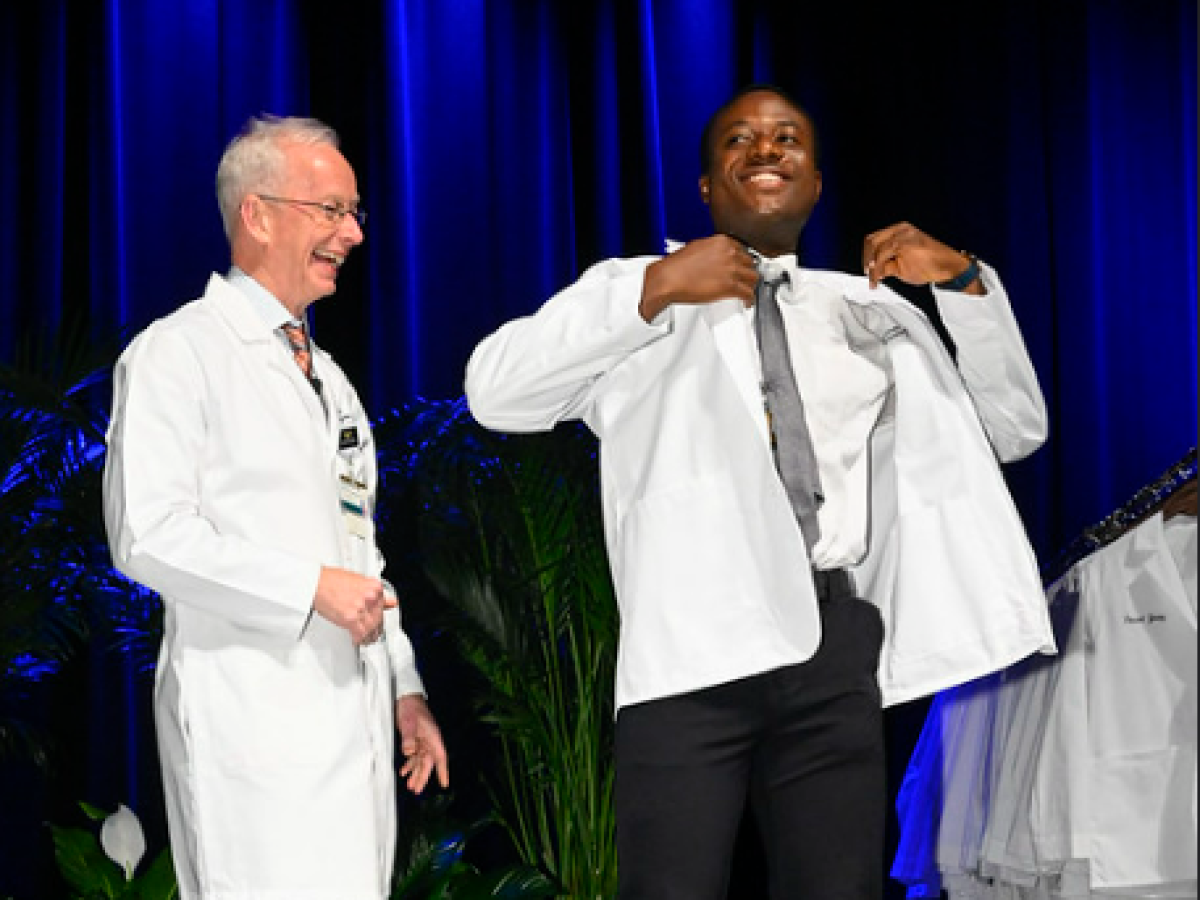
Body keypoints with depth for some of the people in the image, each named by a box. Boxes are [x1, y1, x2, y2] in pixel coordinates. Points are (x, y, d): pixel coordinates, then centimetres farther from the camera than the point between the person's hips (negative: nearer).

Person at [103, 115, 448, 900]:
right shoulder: (178, 353, -4)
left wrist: (405, 685, 19)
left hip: (356, 713, 8)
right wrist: (312, 586, -17)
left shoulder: (329, 377, 23)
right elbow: (149, 534, -15)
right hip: (251, 712, -8)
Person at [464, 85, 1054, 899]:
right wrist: (656, 287, -8)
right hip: (693, 641, -3)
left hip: (835, 646, 3)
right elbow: (494, 391, -3)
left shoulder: (871, 310, 21)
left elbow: (1017, 428, 19)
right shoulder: (641, 298, 12)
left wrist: (966, 285, 5)